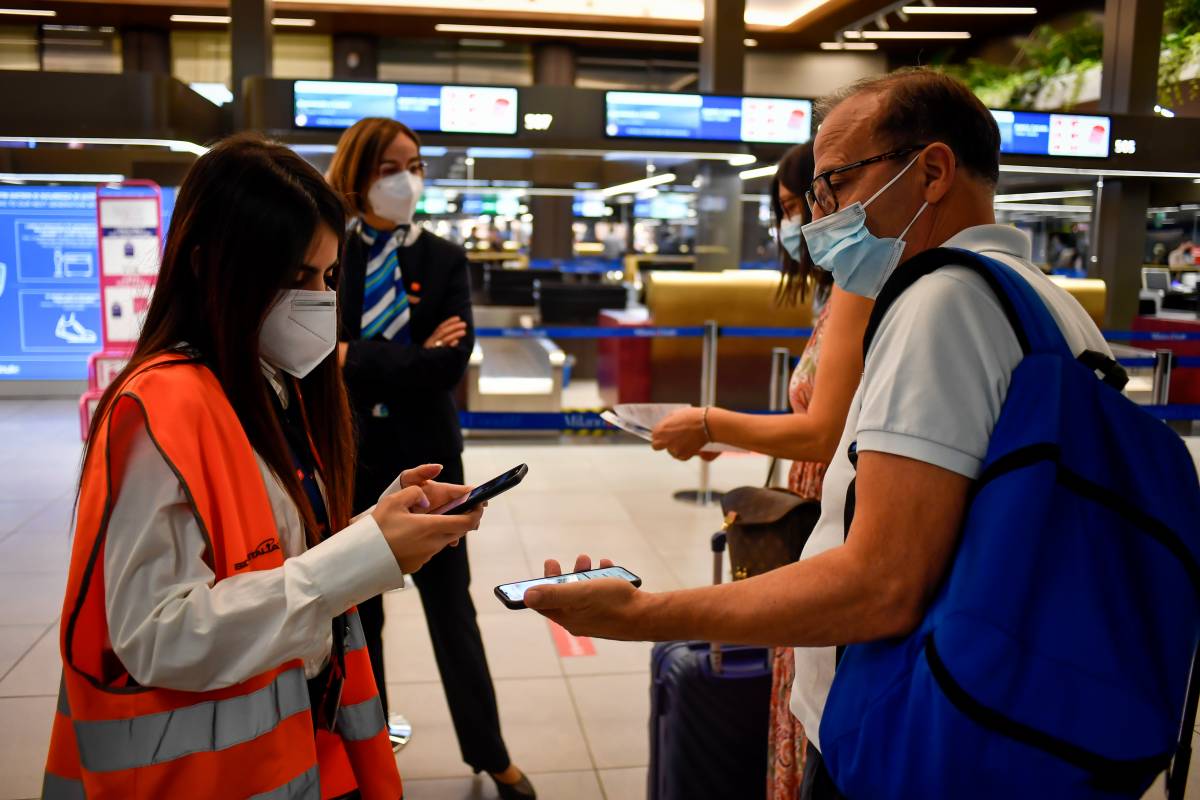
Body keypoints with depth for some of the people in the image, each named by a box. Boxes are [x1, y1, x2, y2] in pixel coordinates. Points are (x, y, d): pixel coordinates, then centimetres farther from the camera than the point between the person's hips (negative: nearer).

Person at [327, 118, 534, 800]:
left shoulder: (444, 260, 0)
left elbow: (452, 361, -13)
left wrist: (361, 362, -16)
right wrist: (409, 358, -19)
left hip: (426, 457, 0)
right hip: (346, 458, 0)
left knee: (453, 608, 11)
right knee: (353, 610, 14)